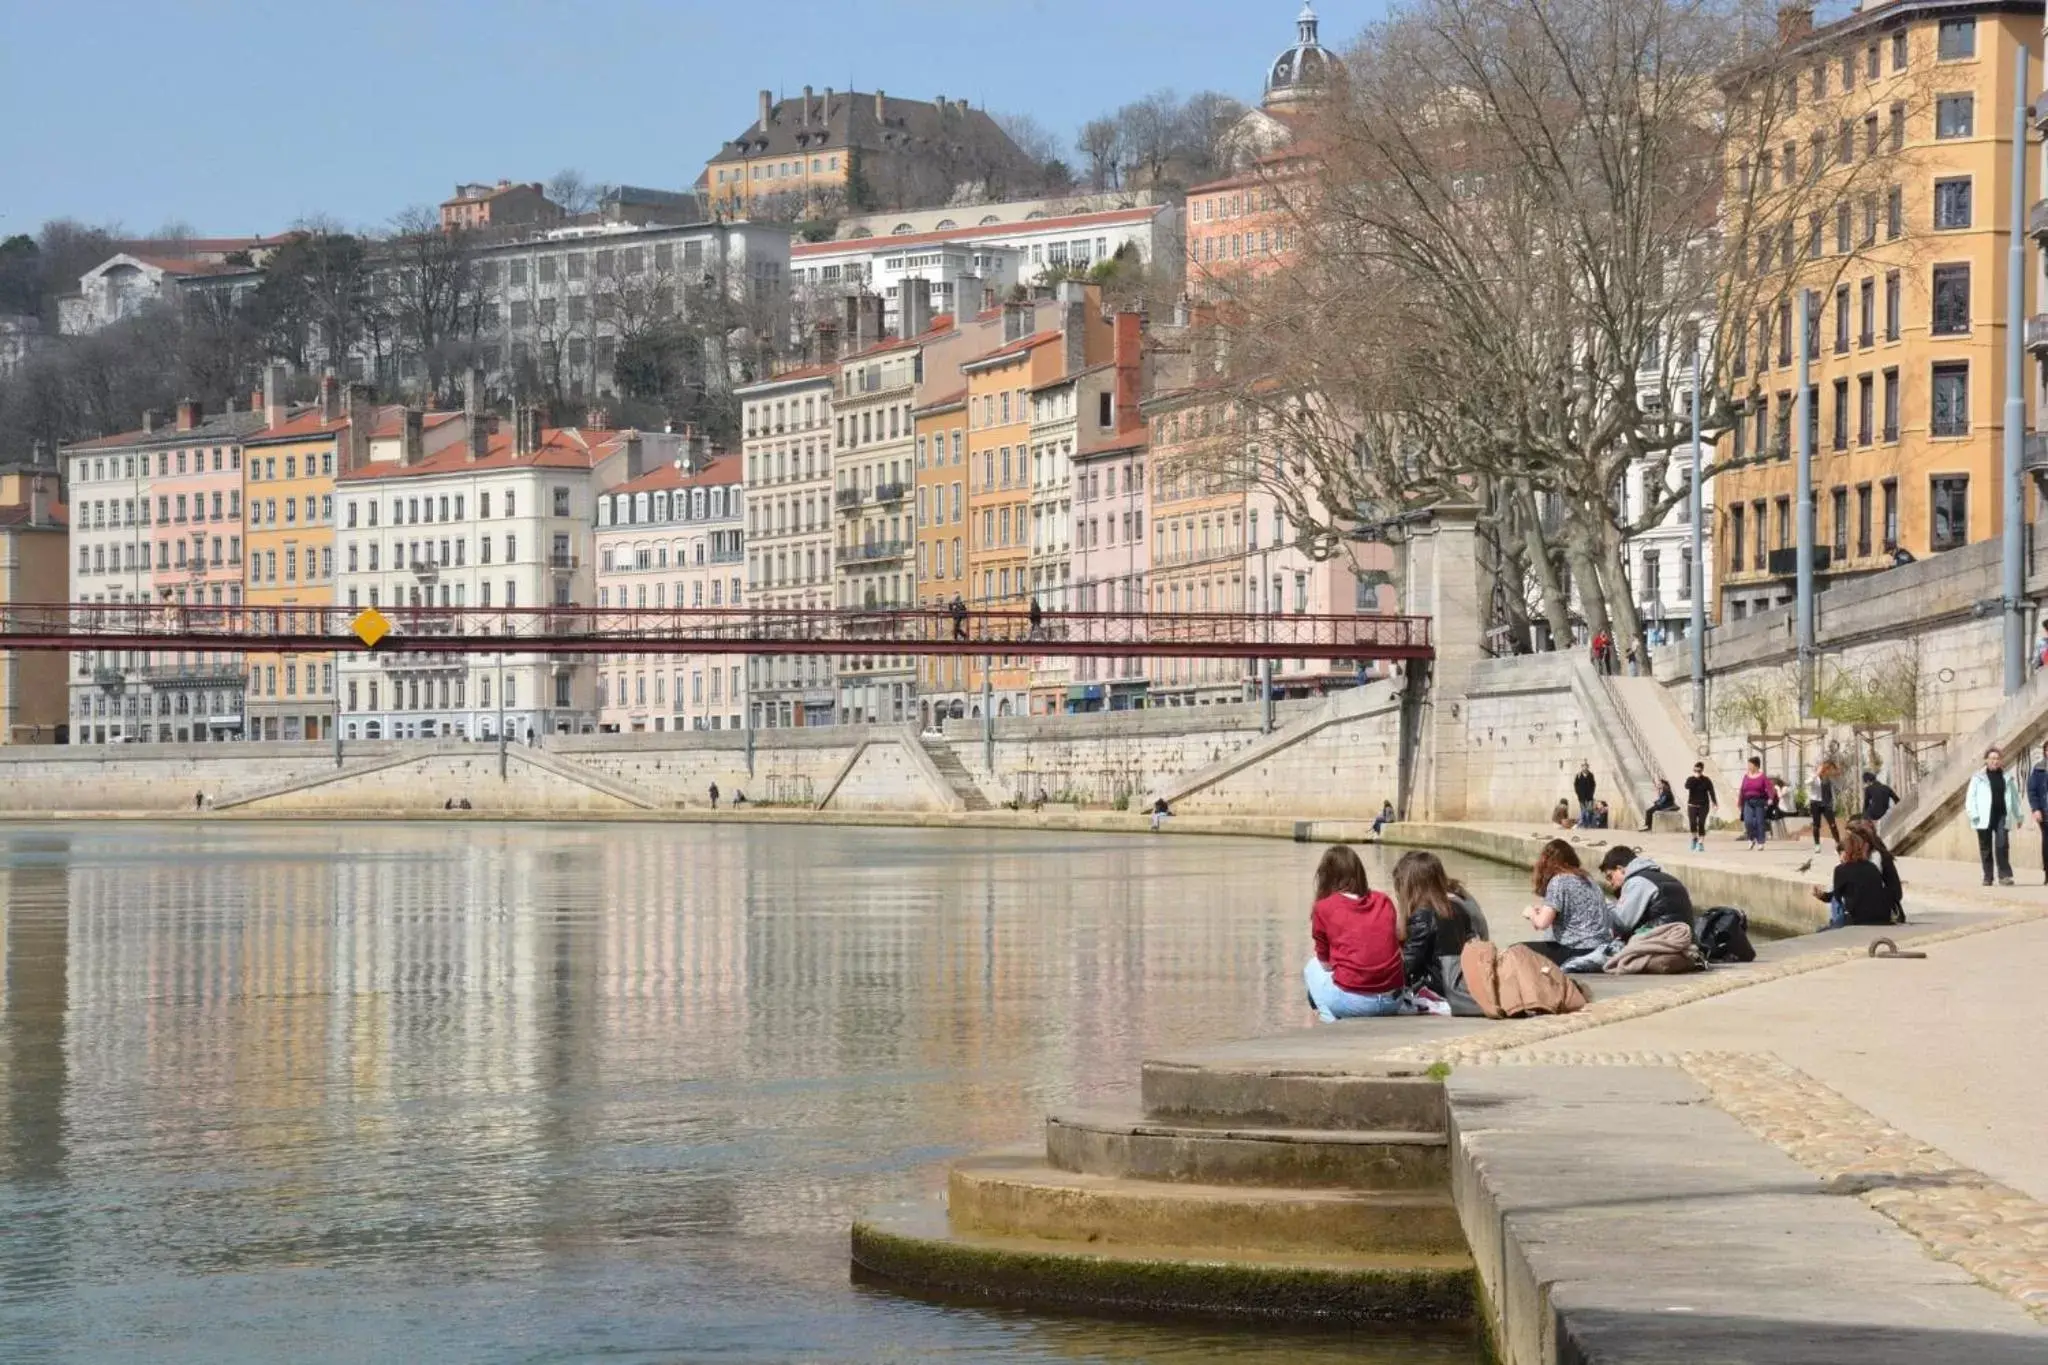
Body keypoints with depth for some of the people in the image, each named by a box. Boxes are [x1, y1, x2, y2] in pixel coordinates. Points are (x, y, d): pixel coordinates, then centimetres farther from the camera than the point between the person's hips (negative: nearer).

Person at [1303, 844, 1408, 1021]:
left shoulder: (1324, 908, 3)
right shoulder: (1383, 900, 12)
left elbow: (1324, 962, 11)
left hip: (1353, 1002, -4)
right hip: (1393, 1001, 4)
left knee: (1312, 966, 26)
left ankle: (1331, 1018, 2)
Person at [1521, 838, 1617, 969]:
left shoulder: (1559, 881, -8)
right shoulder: (1586, 879, 16)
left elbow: (1542, 923, -13)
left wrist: (1532, 913, 9)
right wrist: (1543, 911, 22)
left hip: (1579, 952, -9)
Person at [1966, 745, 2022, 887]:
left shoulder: (2007, 777, 11)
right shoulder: (1979, 777, 2)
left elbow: (2014, 797, 17)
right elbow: (1971, 797, -1)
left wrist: (2018, 815, 15)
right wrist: (1973, 815, -12)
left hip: (2002, 817, 1)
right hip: (1985, 818, -1)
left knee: (2002, 845, -11)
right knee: (1985, 847, 5)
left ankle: (2004, 875, -9)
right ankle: (1987, 877, 13)